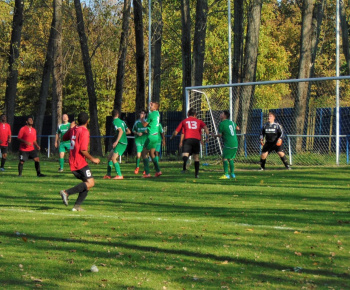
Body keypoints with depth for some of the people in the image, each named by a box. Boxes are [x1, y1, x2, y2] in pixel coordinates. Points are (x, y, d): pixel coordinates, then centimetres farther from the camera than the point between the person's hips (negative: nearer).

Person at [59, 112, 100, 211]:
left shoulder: (73, 129, 10)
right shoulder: (84, 131, -13)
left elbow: (64, 138, 29)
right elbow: (83, 150, -20)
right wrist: (92, 159, -9)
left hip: (72, 162, 9)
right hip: (80, 162, -9)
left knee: (87, 184, 13)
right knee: (90, 183, -13)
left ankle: (77, 206, 4)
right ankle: (67, 192, -23)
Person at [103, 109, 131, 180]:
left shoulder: (115, 121, -9)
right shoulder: (122, 121, 15)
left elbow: (121, 131, -23)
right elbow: (128, 131, 20)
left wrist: (117, 141, -27)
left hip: (121, 143, -9)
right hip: (124, 142, 9)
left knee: (113, 158, -13)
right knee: (109, 156, 14)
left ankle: (119, 175, -15)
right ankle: (108, 175, 16)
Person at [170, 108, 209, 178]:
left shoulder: (184, 121, 21)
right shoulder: (199, 121, 22)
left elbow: (176, 132, 22)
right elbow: (205, 127, 3)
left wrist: (172, 137, 39)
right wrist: (207, 137, 7)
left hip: (187, 139, -2)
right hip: (197, 140, 2)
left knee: (185, 154, -17)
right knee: (196, 157, 16)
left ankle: (184, 167, -49)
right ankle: (196, 174, 15)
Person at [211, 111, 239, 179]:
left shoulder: (221, 124, -8)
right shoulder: (231, 122, 13)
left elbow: (220, 135, -7)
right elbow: (237, 128, 28)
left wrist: (214, 135, 12)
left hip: (228, 144, -7)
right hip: (235, 144, 7)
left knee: (225, 158, -4)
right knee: (231, 159, 16)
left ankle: (226, 174, -13)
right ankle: (232, 174, 18)